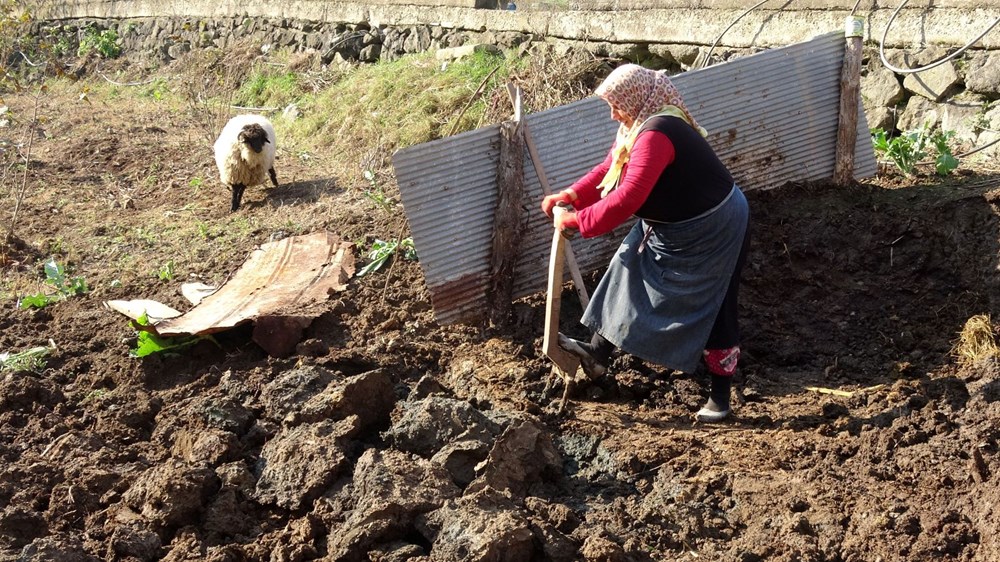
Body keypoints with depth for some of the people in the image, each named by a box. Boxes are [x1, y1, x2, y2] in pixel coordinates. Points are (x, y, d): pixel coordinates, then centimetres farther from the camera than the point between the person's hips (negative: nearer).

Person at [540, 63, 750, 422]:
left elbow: (628, 198, -36)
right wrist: (570, 196, -4)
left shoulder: (655, 134, -31)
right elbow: (609, 169, 9)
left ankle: (720, 397, 14)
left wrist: (577, 221, -28)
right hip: (671, 228, 10)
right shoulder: (638, 126, 2)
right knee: (629, 275, 11)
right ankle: (598, 355, 20)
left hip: (712, 231, -10)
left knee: (713, 310, 1)